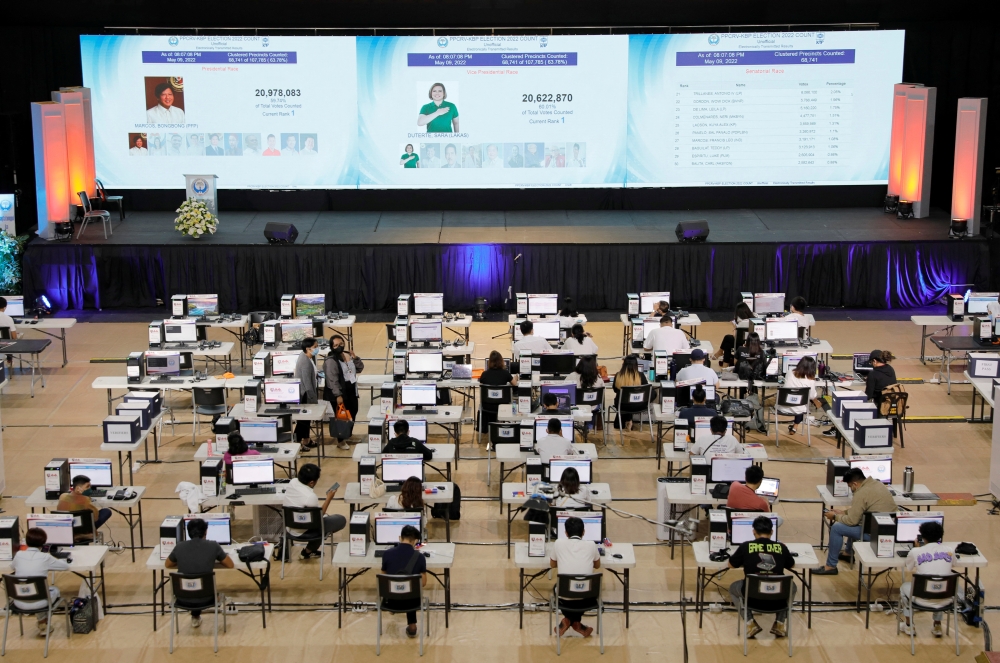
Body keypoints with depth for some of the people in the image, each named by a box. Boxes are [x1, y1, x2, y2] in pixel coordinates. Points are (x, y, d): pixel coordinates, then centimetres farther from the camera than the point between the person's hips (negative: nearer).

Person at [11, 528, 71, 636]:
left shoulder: (19, 555, -3)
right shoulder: (45, 557, -10)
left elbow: (12, 567, 22)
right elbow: (66, 566, 6)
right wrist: (50, 563, 24)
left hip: (19, 602, 3)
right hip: (38, 602, -3)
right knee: (54, 590, 30)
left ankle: (42, 622, 43)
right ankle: (43, 624, 36)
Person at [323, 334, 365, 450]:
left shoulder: (348, 355, 9)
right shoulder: (331, 360, -16)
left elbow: (360, 368, 14)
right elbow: (332, 380, -20)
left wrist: (355, 358, -3)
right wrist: (338, 395, -24)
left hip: (351, 390, 8)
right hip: (339, 392, -8)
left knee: (353, 413, 17)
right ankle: (340, 441, 11)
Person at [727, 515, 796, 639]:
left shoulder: (746, 546, -1)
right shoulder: (781, 547, 3)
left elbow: (731, 565, 16)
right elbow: (791, 565, 24)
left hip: (753, 599, -1)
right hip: (777, 601, 1)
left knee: (733, 588, 31)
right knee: (791, 586, 35)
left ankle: (750, 623, 12)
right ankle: (781, 622, 19)